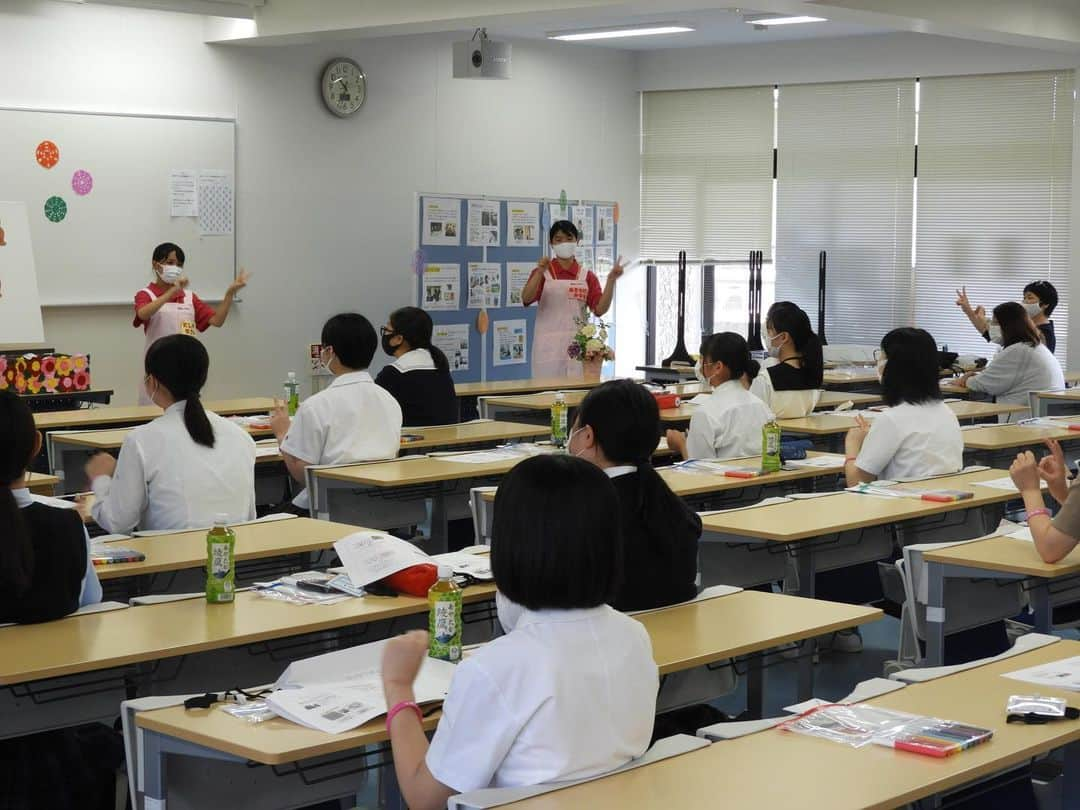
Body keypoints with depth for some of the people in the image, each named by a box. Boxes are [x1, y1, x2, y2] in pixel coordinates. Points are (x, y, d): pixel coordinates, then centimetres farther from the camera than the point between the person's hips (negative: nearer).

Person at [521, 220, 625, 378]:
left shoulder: (587, 276, 8)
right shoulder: (542, 273, 4)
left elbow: (600, 309, -2)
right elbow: (526, 299, -13)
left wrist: (611, 280, -13)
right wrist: (539, 272, -26)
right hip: (549, 347, -2)